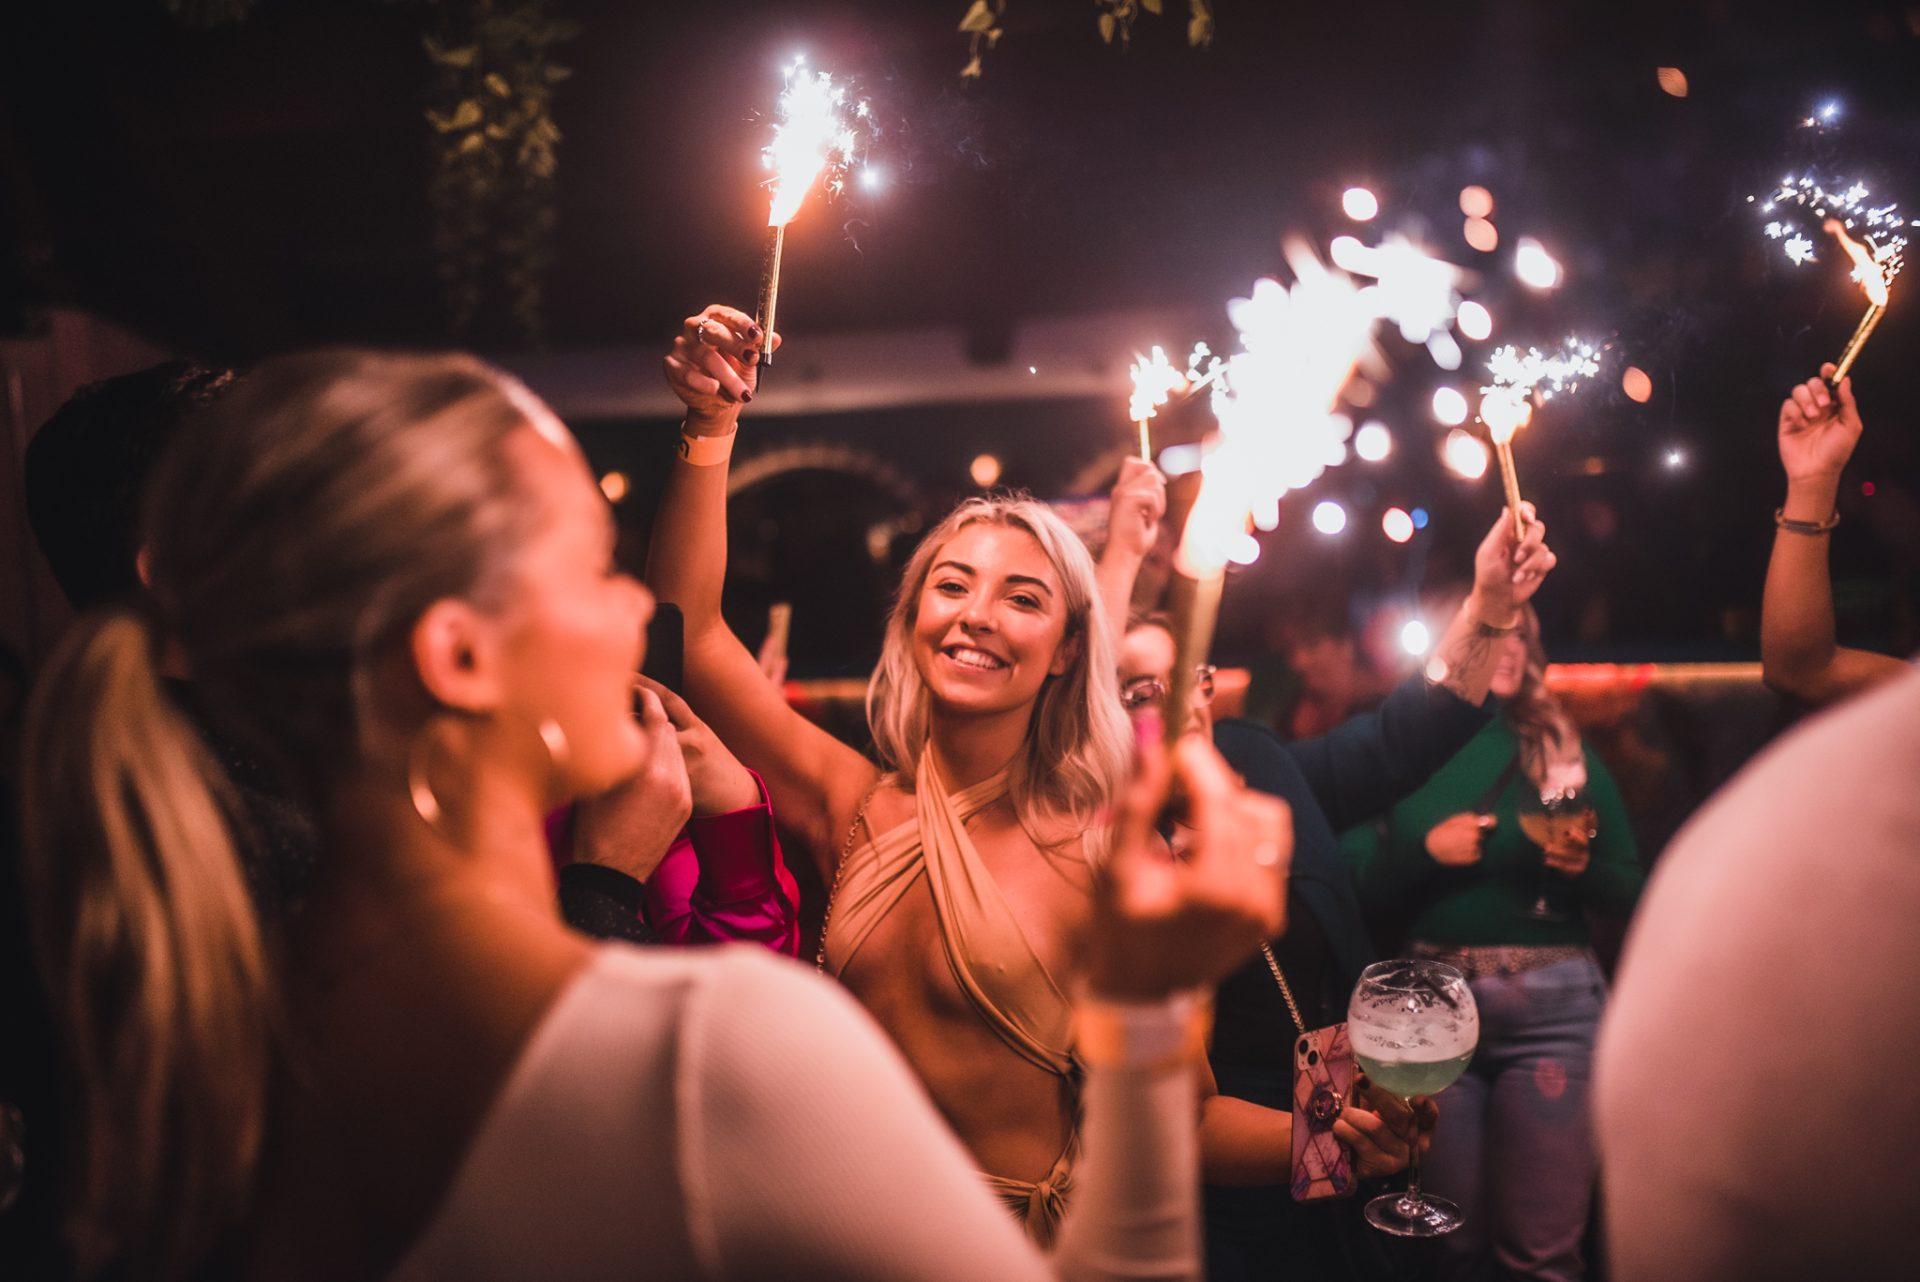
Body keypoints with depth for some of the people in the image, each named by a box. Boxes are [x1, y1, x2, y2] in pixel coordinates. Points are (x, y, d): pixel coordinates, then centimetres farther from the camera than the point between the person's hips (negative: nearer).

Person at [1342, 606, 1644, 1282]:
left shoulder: (1567, 754, 11)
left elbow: (1633, 888, 10)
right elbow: (1352, 879, 2)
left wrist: (1584, 866, -10)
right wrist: (1423, 849, -13)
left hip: (1553, 1004, 0)